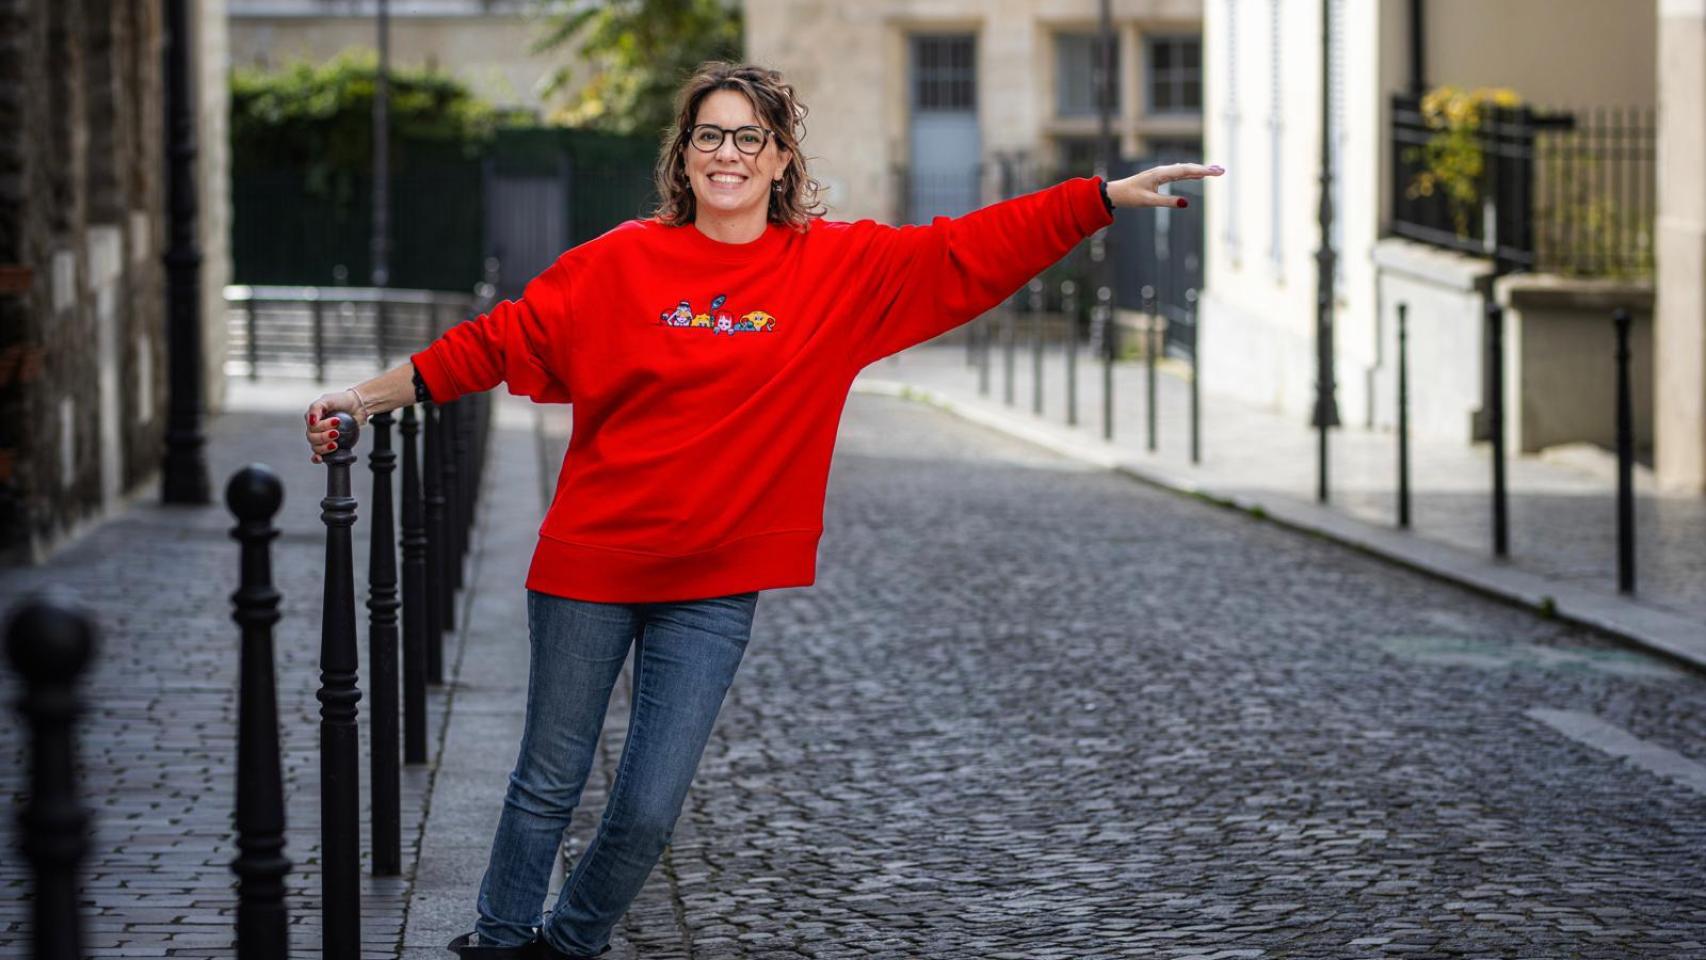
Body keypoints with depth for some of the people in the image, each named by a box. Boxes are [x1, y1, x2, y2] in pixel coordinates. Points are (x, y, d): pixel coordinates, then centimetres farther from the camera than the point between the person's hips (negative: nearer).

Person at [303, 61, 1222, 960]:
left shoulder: (840, 267, -1)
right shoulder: (622, 263, -4)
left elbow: (976, 248, -4)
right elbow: (496, 341, 1)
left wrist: (1112, 194, -10)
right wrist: (369, 396, 0)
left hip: (714, 590, 1)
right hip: (591, 563, -1)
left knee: (649, 811, 3)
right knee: (548, 784, 9)